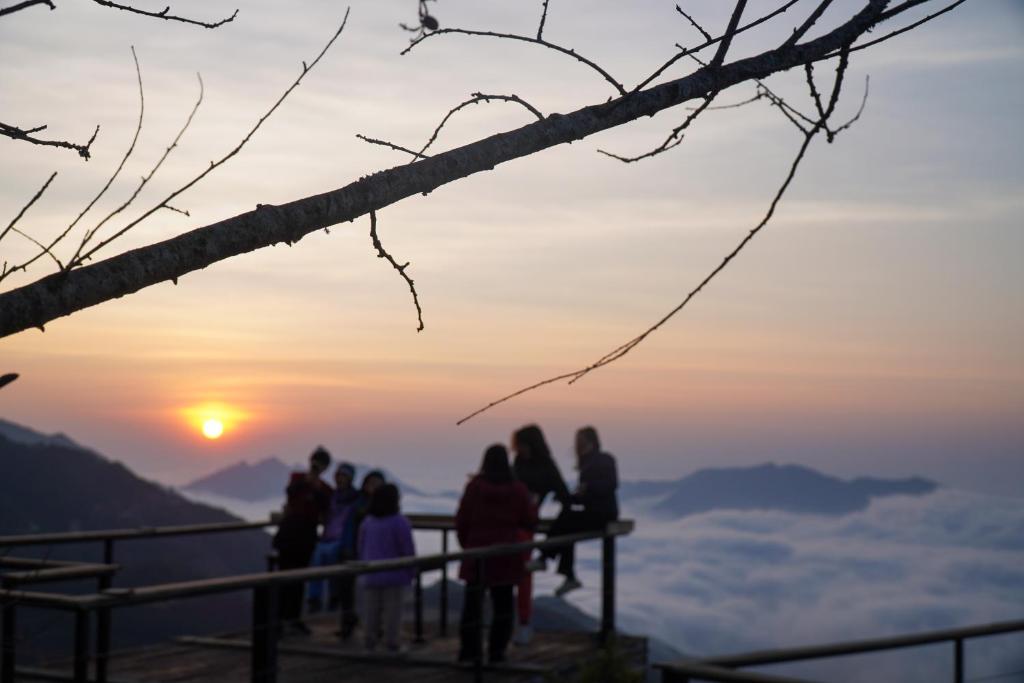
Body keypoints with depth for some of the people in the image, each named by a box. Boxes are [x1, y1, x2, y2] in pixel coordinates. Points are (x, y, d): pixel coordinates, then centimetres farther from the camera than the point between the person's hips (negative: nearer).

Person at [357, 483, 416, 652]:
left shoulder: (367, 522, 4)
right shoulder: (399, 522, -14)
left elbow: (361, 548, 12)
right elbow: (408, 549, -12)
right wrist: (411, 571, 0)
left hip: (371, 574, 5)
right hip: (394, 575, -5)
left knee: (372, 608, 12)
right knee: (393, 608, 1)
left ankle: (370, 639, 15)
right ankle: (391, 641, 2)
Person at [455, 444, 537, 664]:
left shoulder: (474, 486, -6)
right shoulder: (517, 489, -4)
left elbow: (461, 520, -3)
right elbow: (530, 521, 0)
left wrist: (465, 543, 12)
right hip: (506, 555, 1)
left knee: (473, 601, 7)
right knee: (503, 603, 9)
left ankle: (469, 648, 5)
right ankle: (497, 650, 8)